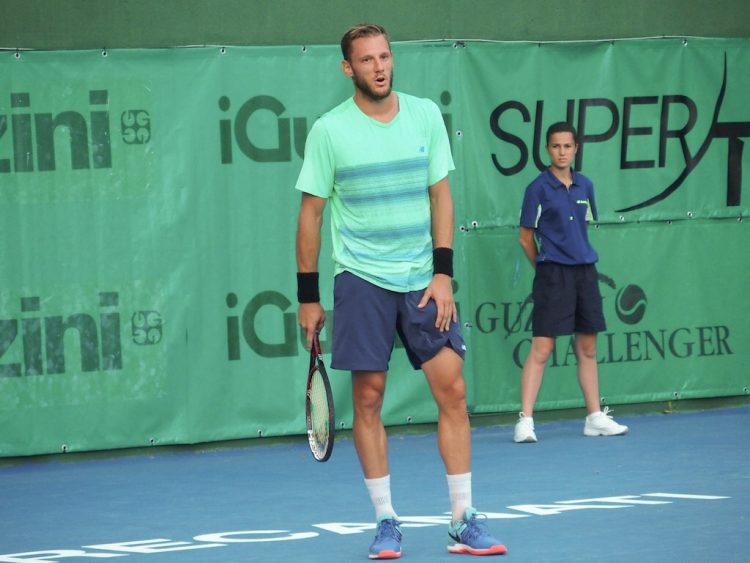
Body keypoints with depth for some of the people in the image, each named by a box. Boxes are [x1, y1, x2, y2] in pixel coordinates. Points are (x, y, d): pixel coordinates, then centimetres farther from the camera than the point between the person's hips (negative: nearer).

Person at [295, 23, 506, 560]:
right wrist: (308, 296, 1)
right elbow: (311, 213, 1)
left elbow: (441, 197, 5)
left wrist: (443, 274, -3)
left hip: (423, 278, 2)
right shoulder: (329, 130, -3)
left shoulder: (425, 114, 3)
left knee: (452, 389, -4)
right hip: (362, 279, -2)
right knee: (368, 398, -1)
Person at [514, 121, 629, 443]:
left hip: (584, 272, 6)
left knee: (587, 349, 11)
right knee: (542, 348, -10)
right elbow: (526, 237, -1)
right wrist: (545, 266, 6)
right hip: (553, 276, -6)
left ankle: (595, 417, 19)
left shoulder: (585, 187, 9)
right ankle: (525, 421, -10)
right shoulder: (538, 188, -6)